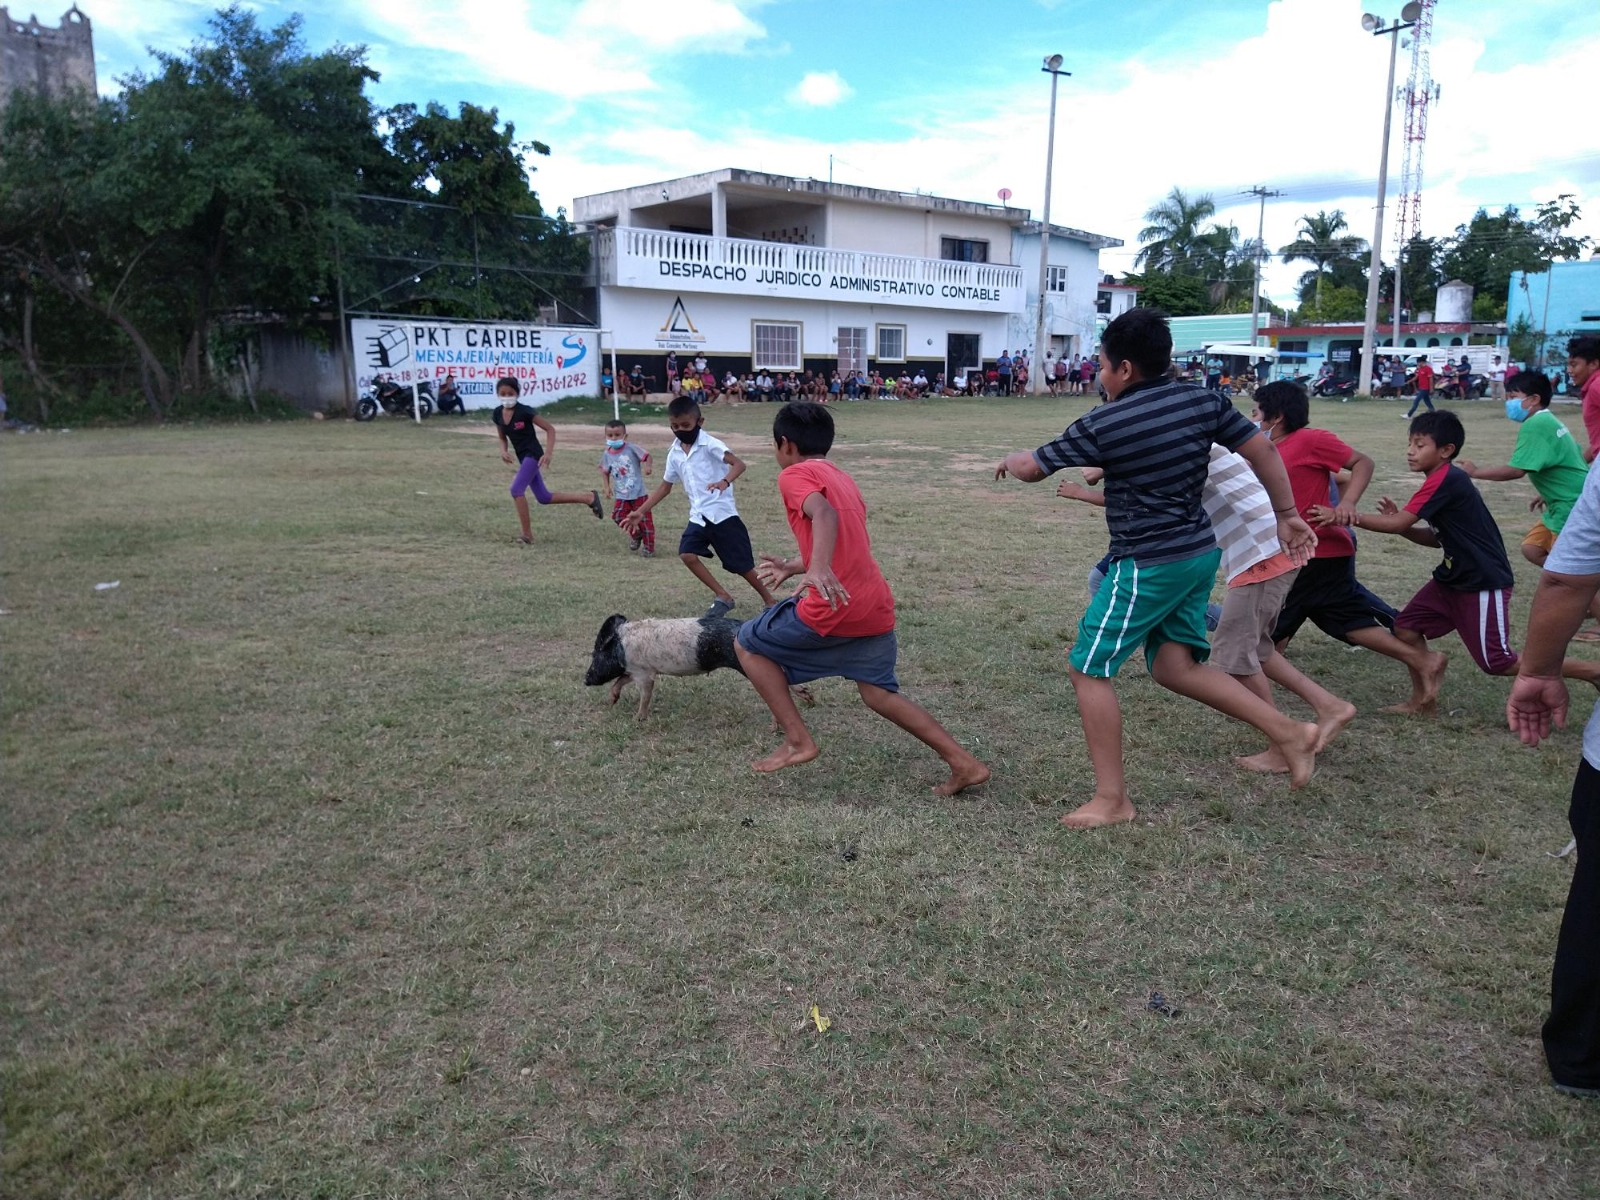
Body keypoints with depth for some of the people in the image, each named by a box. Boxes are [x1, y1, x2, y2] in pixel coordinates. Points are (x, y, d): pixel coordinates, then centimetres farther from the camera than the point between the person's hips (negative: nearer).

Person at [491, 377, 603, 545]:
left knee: (516, 489, -21)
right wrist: (504, 450, -5)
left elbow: (550, 429, -12)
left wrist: (548, 453, -22)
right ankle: (589, 498, 23)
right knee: (544, 497, 11)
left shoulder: (524, 411, -16)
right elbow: (502, 437, 16)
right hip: (523, 458, 8)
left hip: (533, 455, -8)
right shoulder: (497, 413, 2)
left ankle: (527, 534, -10)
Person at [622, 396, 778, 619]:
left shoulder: (709, 444, -12)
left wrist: (725, 481, -44)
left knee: (742, 565, -1)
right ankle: (723, 597, 2)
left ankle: (769, 602, 20)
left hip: (722, 513, -6)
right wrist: (641, 512, 11)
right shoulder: (674, 453, 7)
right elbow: (665, 486, 16)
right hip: (698, 515, 6)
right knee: (687, 554, -12)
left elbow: (739, 463, -24)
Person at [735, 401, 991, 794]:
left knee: (747, 644, 14)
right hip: (877, 607, 8)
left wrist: (818, 569, -38)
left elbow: (825, 515, -22)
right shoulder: (843, 479, 24)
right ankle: (964, 763, 13)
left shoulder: (795, 475, 0)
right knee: (880, 694, 21)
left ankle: (798, 741, 9)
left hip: (834, 608, -8)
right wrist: (792, 567, 44)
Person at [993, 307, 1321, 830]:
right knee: (1175, 667, 17)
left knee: (1089, 669, 3)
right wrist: (1287, 516, 15)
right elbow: (1262, 451, 6)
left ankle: (1111, 799, 8)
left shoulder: (1101, 424, -14)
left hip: (1149, 565, -8)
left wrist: (1009, 461, 20)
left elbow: (1033, 469, -3)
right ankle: (1289, 732, 14)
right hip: (1199, 553, 8)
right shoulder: (1203, 401, 2)